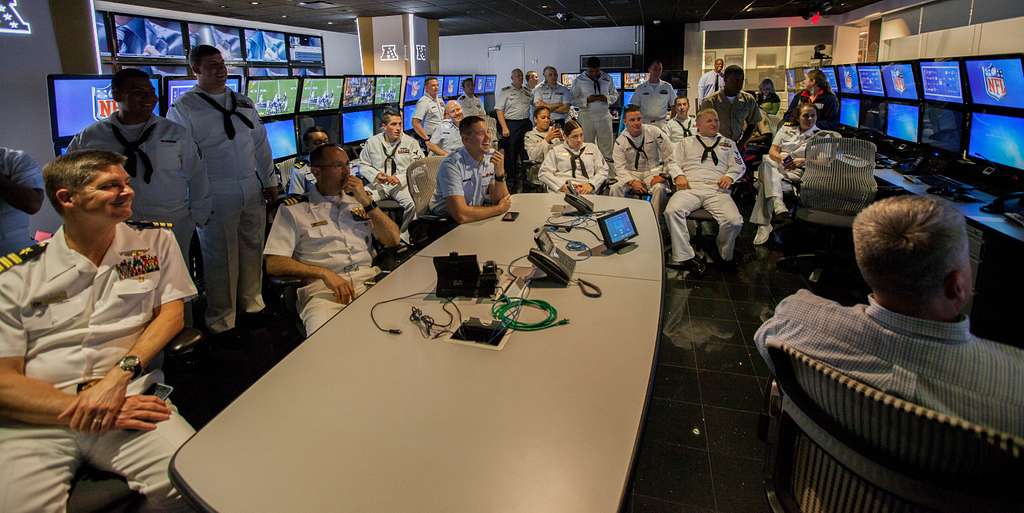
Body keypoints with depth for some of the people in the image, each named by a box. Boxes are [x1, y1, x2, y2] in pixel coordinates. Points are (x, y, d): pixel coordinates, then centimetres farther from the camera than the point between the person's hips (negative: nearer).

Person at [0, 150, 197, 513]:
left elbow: (171, 313, 6)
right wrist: (80, 411, -13)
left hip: (128, 398, 1)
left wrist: (119, 376, -11)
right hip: (37, 419, 0)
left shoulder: (156, 241, 11)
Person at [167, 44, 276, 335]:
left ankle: (252, 302, 34)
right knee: (220, 257, 3)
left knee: (253, 248, 14)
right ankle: (222, 318, 19)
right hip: (216, 195, -5)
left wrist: (270, 180, 12)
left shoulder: (243, 103, 11)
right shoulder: (183, 109, -5)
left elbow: (261, 143, 15)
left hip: (253, 189, 5)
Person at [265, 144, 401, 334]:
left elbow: (393, 240, 12)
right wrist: (325, 273, -13)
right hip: (322, 288, -3)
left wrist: (367, 201, 2)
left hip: (370, 279, 4)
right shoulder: (293, 209, 8)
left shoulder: (358, 199, 19)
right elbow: (274, 264, -1)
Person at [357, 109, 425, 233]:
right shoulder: (372, 142, 9)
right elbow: (363, 165, 14)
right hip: (378, 184, 2)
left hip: (402, 185, -1)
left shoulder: (410, 142, 3)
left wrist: (400, 178, -16)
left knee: (412, 204, -31)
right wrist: (376, 175, -7)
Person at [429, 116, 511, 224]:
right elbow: (460, 215, -32)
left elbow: (498, 200, -4)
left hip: (475, 217, 8)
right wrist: (500, 209, -20)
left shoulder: (492, 157, -4)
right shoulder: (452, 164, -24)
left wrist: (500, 173, -21)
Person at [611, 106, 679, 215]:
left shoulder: (654, 131, -4)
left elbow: (669, 157, -2)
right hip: (631, 174, 1)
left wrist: (662, 175, -12)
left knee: (659, 188, -34)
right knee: (615, 188, -28)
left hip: (653, 172, -1)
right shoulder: (620, 141, -2)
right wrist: (632, 181, -23)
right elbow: (620, 167, -7)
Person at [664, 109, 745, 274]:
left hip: (717, 190, 1)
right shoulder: (686, 142, 27)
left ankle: (725, 257, -2)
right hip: (690, 188, 0)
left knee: (734, 221, -29)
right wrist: (679, 175, -5)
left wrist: (729, 176, -2)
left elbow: (738, 166, 21)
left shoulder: (728, 143, 29)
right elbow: (674, 162, 17)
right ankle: (684, 257, -26)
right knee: (672, 211, -34)